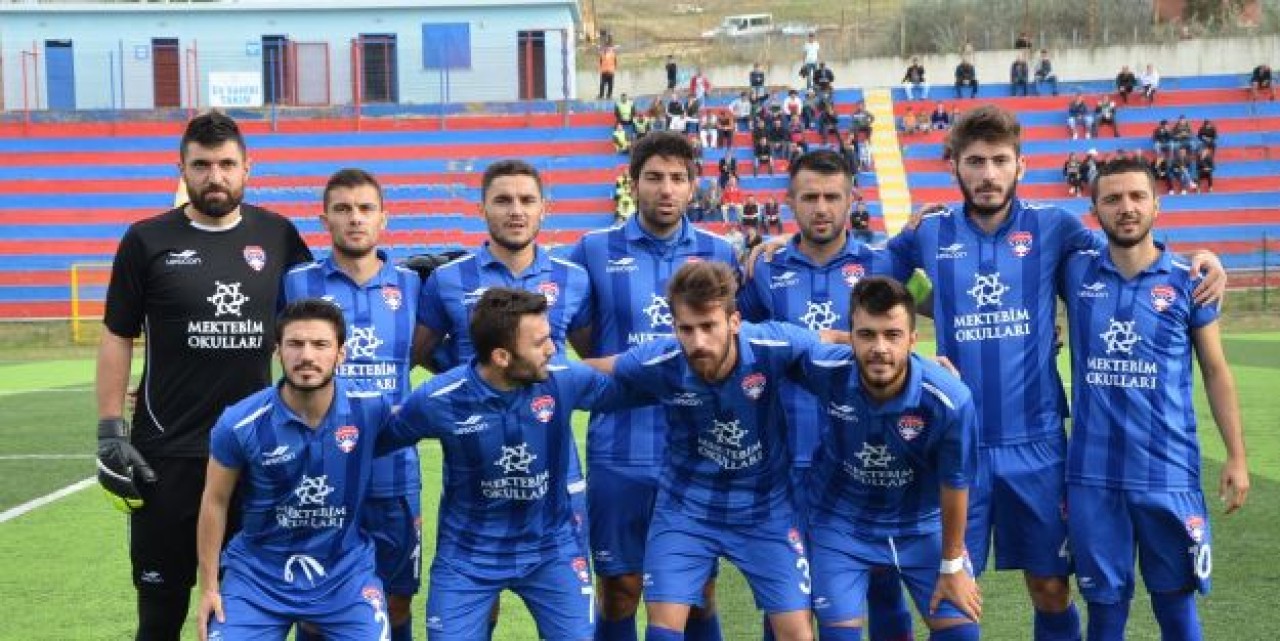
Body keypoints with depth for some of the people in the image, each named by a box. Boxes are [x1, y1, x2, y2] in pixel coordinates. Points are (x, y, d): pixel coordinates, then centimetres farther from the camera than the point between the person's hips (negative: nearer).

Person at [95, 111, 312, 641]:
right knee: (162, 597, 7)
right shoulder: (147, 240, -2)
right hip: (165, 454, -2)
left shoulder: (277, 235, 4)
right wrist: (110, 431, -4)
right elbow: (117, 337, 1)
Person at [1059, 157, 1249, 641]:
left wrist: (1236, 457, 1)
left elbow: (1215, 372, 5)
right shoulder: (1075, 272, 2)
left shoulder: (1188, 280, 0)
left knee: (1176, 600, 9)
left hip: (1169, 471, -1)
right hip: (1091, 473, 1)